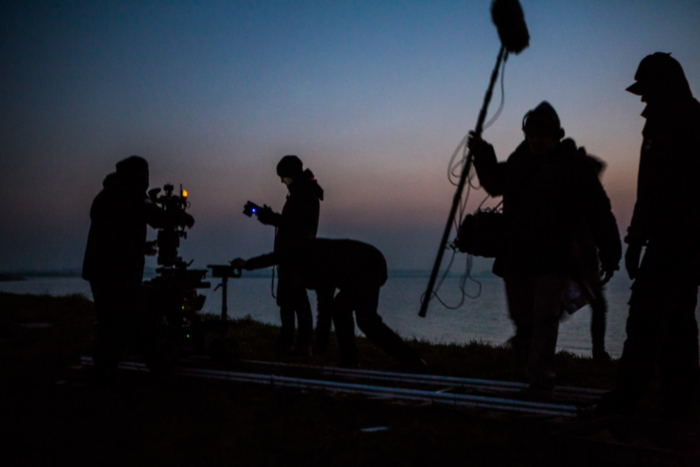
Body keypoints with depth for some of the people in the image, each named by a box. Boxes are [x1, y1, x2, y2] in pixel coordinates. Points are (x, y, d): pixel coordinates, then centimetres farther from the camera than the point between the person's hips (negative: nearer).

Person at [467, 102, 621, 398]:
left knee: (544, 319, -8)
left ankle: (540, 381, -3)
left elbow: (599, 212, -5)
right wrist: (482, 155, 17)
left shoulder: (575, 165, -4)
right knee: (521, 316, 13)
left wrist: (610, 253, -8)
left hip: (552, 259, -5)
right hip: (515, 256, 6)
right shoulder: (519, 162, 13)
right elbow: (495, 183, 32)